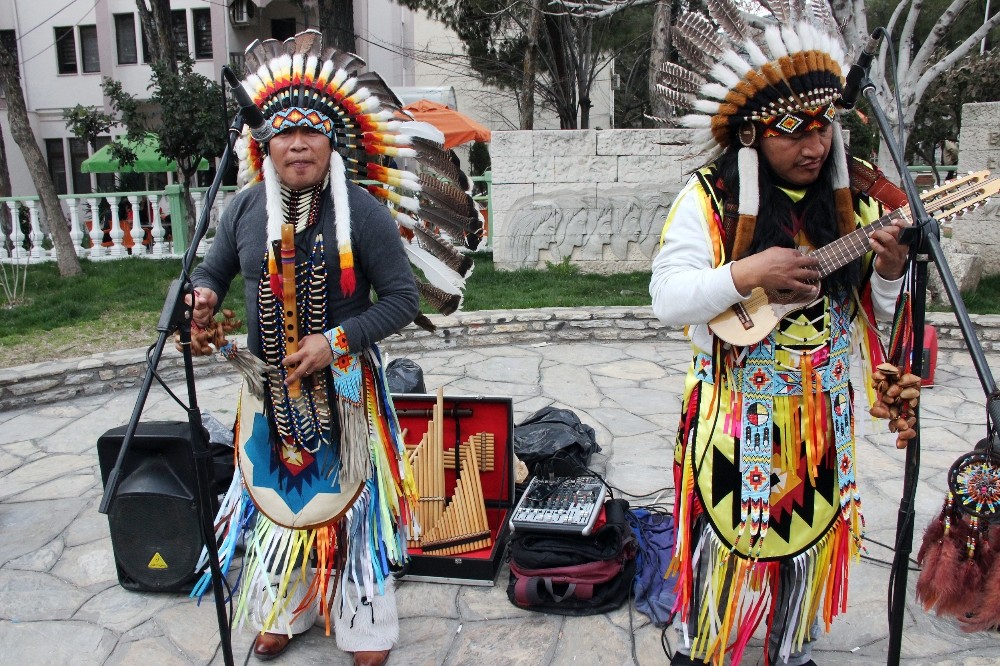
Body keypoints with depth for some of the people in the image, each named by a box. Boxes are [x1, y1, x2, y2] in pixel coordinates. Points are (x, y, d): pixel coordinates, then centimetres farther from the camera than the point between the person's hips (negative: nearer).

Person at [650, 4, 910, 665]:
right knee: (729, 538, 6)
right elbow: (667, 298, -17)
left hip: (822, 416, 4)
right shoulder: (711, 197, -12)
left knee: (810, 537, 17)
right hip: (736, 416, -4)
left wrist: (890, 272, -16)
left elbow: (878, 310, 5)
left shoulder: (854, 196, 0)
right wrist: (745, 275, -29)